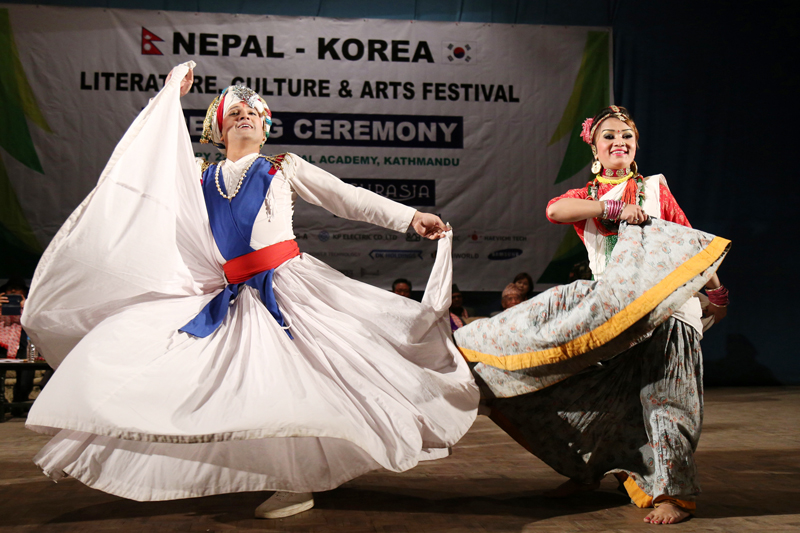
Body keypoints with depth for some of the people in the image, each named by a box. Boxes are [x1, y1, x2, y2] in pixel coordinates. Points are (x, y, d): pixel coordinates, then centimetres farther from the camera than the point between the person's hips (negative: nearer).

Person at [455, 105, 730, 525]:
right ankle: (585, 471, 20)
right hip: (609, 303, 2)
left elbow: (691, 243, 15)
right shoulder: (586, 197, 16)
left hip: (664, 302, -2)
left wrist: (716, 291, 5)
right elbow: (554, 211, -9)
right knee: (583, 386, -1)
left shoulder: (656, 190, 14)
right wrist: (615, 210, -17)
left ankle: (674, 492, -3)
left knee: (661, 393, -8)